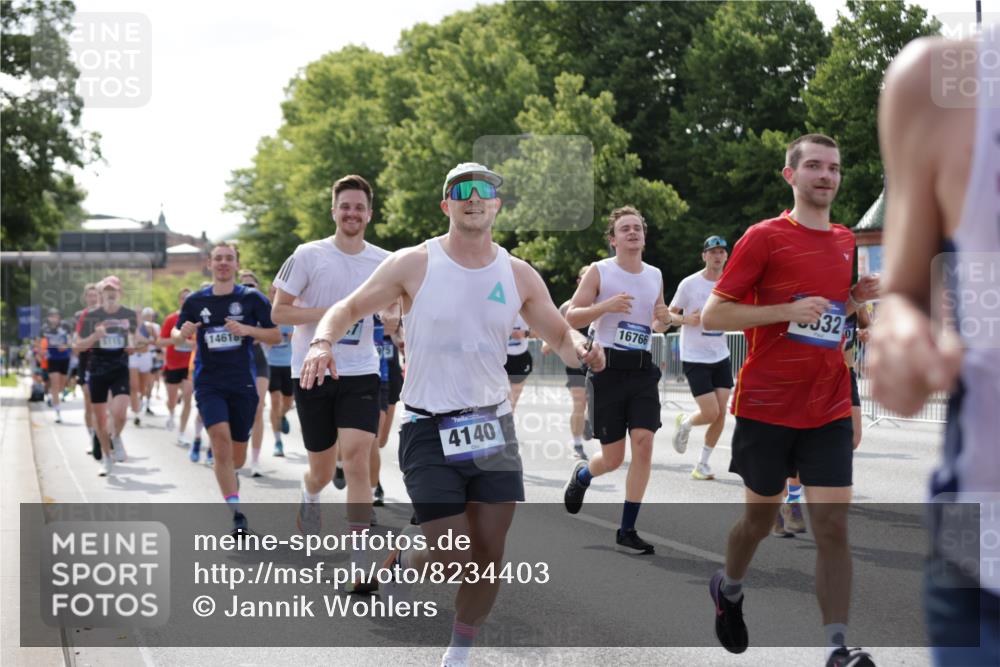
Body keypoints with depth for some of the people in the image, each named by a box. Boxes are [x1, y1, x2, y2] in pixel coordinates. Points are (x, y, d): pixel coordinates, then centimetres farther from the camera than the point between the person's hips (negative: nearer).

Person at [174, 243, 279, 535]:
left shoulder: (252, 298, -1)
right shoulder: (195, 301, 4)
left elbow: (276, 336, 0)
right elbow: (176, 338, 14)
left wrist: (246, 329, -16)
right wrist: (182, 334, -10)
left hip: (243, 383, 0)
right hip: (209, 383, 0)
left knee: (237, 456, 8)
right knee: (221, 439, -21)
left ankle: (227, 477, 46)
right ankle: (236, 513, -21)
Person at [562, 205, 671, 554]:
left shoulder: (655, 275, 11)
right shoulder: (599, 271, -2)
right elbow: (571, 317, -5)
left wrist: (663, 320, 0)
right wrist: (606, 305, -21)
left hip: (643, 370, 4)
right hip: (608, 368, -4)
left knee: (644, 441, -12)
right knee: (613, 457, 0)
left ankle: (627, 530, -2)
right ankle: (582, 475, 38)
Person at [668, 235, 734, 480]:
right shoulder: (690, 284, -9)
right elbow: (670, 314, -2)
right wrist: (686, 319, -22)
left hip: (721, 357, 5)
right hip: (695, 358, -5)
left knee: (720, 413, -1)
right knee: (711, 413, -12)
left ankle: (703, 463, 14)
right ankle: (684, 423, 23)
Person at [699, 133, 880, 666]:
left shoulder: (845, 242, 11)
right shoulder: (764, 237, -7)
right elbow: (712, 315, -10)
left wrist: (856, 298, 4)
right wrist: (788, 310, -20)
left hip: (828, 411, 4)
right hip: (766, 407, -4)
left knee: (832, 526, -6)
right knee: (760, 517, 12)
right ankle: (728, 589, 42)